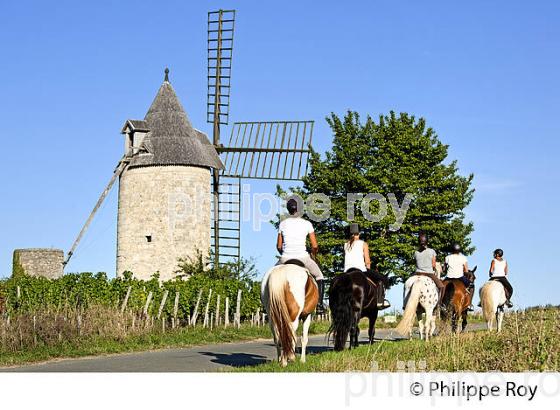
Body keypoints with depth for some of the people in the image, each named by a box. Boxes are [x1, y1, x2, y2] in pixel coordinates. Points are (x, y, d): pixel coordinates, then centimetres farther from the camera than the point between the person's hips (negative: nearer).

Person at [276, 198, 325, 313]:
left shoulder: (283, 224, 4)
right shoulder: (307, 224, 0)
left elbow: (278, 246, 9)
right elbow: (315, 246, 1)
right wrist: (313, 256, 20)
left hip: (286, 258, 1)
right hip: (303, 257, -1)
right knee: (319, 277, 22)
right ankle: (319, 305, 11)